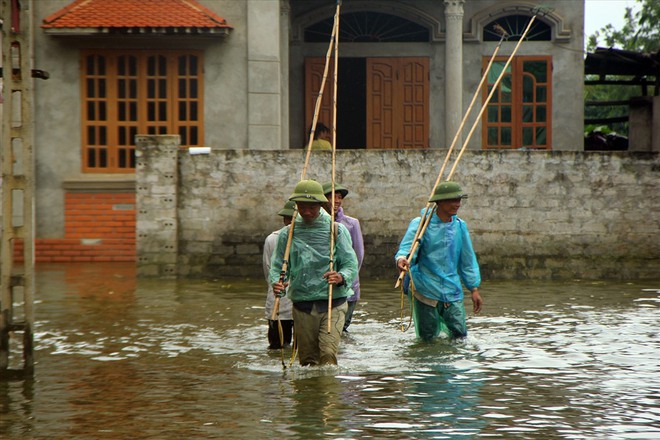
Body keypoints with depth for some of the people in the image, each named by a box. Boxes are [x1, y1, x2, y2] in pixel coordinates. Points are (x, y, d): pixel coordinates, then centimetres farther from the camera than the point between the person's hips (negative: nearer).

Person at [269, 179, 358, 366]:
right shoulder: (287, 233, 8)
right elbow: (277, 267, 7)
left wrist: (341, 277, -25)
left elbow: (351, 264, -2)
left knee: (328, 355, -19)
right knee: (307, 359, 5)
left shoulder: (337, 230, 3)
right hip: (302, 306, 2)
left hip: (333, 304, -2)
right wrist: (277, 283, -17)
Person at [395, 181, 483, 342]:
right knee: (427, 338, 4)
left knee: (460, 335, -3)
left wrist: (474, 289, 13)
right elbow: (406, 247, -17)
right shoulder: (420, 224, -5)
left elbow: (468, 260, 16)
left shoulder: (460, 226, 9)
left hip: (453, 292, 4)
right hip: (426, 291, -3)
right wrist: (401, 259, -40)